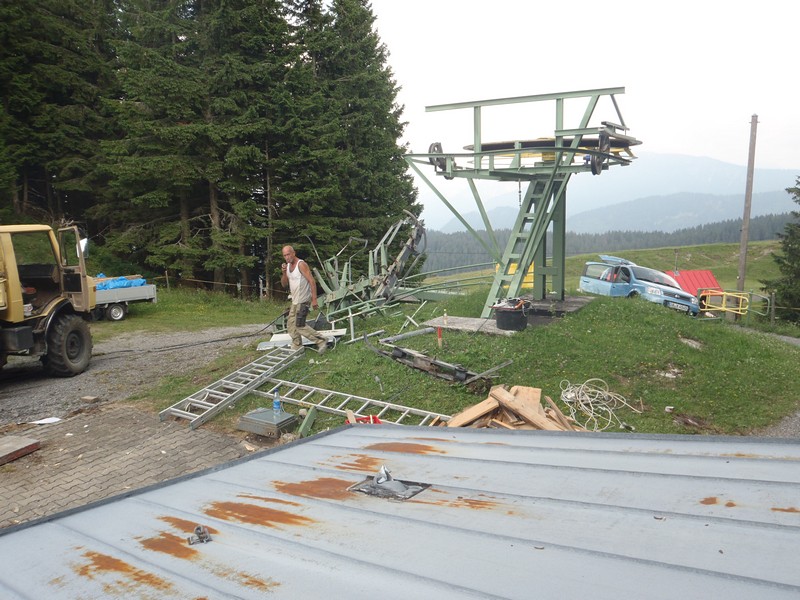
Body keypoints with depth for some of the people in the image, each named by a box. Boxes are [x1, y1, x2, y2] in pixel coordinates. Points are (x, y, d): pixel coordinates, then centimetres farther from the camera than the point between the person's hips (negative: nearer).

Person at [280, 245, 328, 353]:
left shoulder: (301, 264, -15)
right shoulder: (287, 266, 11)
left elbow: (312, 281, -19)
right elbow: (284, 284, 13)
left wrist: (314, 299, -24)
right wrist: (284, 273, -6)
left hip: (303, 301, -9)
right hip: (295, 301, 9)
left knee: (300, 325, -12)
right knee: (291, 325, 12)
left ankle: (321, 341, -7)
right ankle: (297, 348, 21)